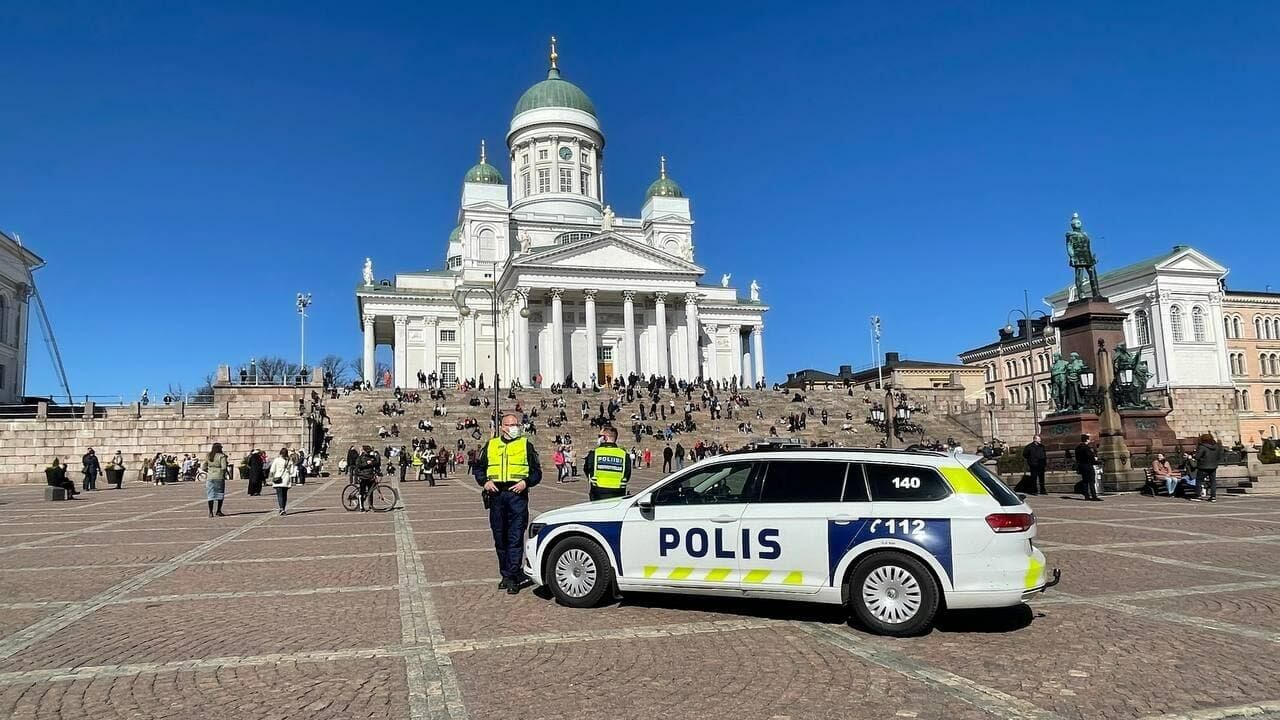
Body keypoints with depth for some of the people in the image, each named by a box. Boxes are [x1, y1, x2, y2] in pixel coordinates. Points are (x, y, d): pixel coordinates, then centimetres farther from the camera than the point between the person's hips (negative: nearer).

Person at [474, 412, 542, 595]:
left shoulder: (526, 445, 8)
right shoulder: (491, 445, 15)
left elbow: (537, 471, 7)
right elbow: (478, 468, 17)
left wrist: (526, 482, -11)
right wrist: (484, 481, -1)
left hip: (517, 494, -3)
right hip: (496, 495, 3)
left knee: (515, 538, -8)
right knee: (499, 537, 9)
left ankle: (512, 577, -7)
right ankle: (505, 574, 20)